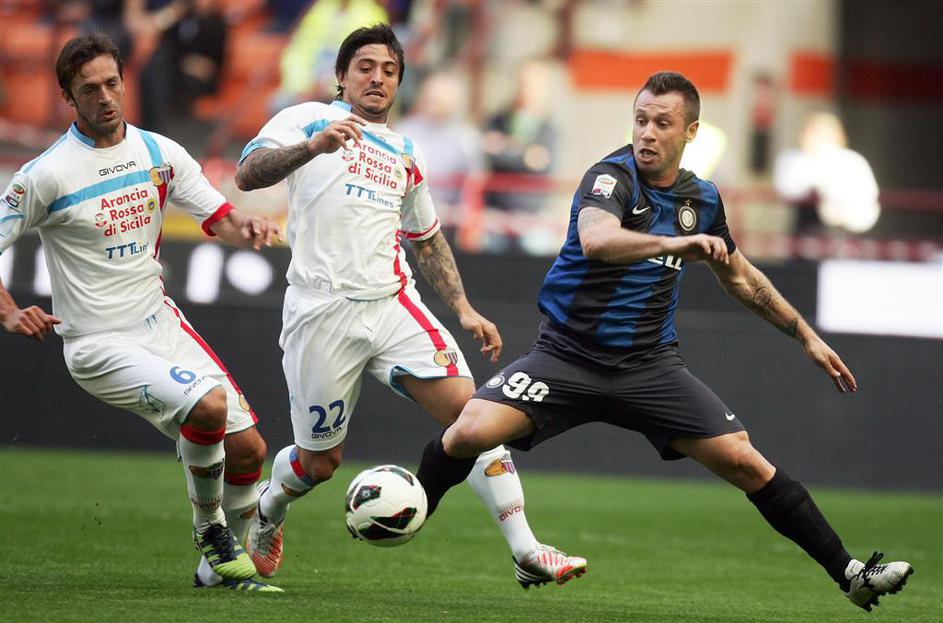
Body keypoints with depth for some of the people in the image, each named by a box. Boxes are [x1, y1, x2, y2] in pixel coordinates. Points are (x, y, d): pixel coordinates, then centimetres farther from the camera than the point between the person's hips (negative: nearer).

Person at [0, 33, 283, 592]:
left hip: (162, 325, 6)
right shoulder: (46, 175, -11)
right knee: (208, 405, -29)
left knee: (248, 449, 2)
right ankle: (209, 528, -3)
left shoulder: (159, 152, 3)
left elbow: (221, 219, 6)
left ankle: (222, 565, 24)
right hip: (100, 346, -6)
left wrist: (248, 229, -18)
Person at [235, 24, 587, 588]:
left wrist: (464, 309, 19)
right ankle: (265, 513, 39)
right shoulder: (308, 118, 4)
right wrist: (313, 146, -29)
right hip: (322, 313, -4)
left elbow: (427, 239, 30)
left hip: (392, 304, 4)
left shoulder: (406, 154, 21)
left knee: (468, 407, -15)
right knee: (320, 461, 4)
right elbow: (248, 174, -12)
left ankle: (526, 550, -16)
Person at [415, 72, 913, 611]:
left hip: (648, 365, 4)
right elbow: (594, 240, -37)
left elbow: (739, 276, 24)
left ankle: (849, 573, 2)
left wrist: (805, 334, 25)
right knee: (471, 432, -24)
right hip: (567, 357, -4)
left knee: (745, 463, -8)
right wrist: (673, 243, -50)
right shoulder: (611, 178, -13)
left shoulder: (701, 198, 5)